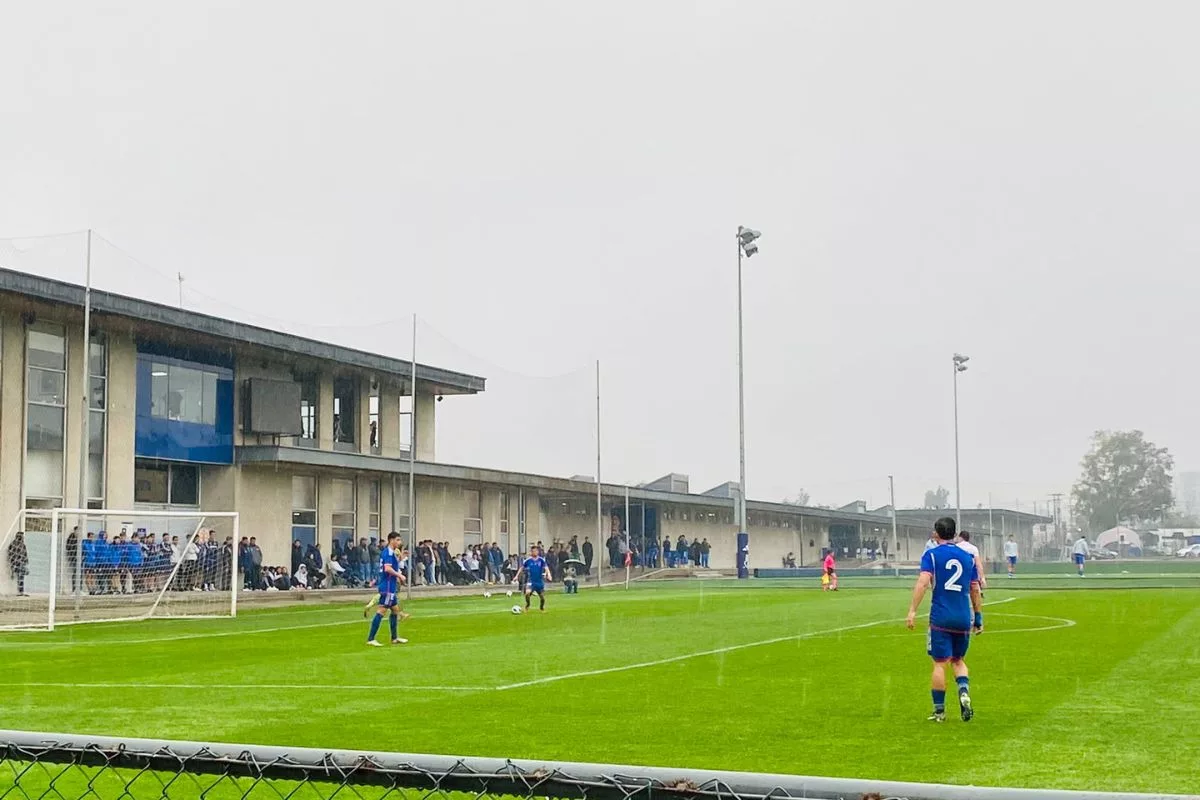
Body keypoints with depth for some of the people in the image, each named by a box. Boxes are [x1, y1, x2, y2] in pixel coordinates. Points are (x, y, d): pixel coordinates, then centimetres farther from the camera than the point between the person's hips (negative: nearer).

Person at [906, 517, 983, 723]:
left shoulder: (931, 555, -1)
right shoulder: (968, 557, 11)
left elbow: (923, 582, -15)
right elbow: (975, 591, 15)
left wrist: (912, 611, -18)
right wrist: (978, 618, 22)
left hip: (941, 618, -3)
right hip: (963, 618, 3)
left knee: (940, 663, 3)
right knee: (958, 660, 18)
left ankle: (939, 711, 7)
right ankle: (964, 693, -8)